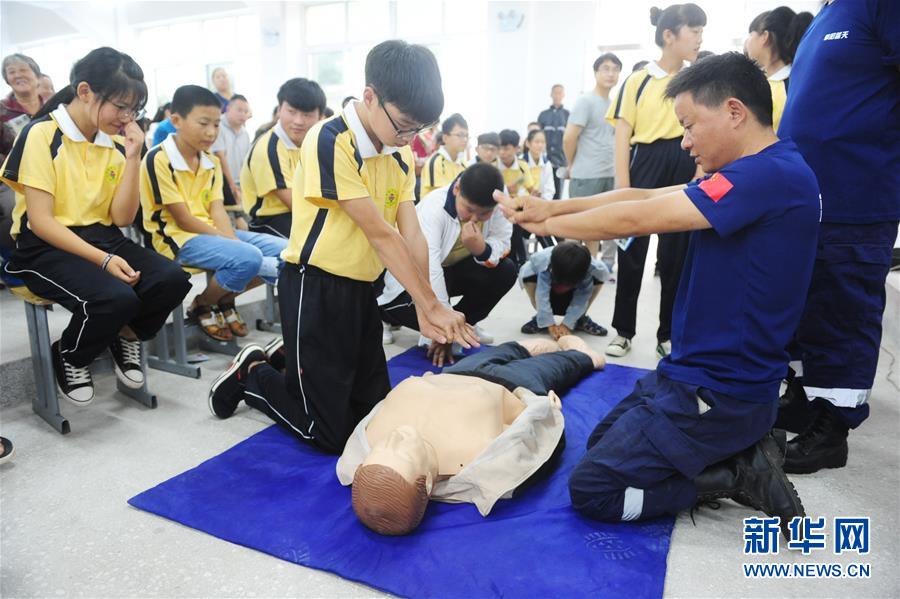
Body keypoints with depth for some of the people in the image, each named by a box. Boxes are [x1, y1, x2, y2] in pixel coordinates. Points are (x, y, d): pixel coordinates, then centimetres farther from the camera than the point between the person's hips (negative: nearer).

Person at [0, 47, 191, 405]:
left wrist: (132, 157, -9)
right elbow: (40, 221, -16)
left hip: (102, 239, 5)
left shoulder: (116, 143, 5)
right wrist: (103, 260, -26)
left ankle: (127, 339, 8)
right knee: (114, 297, -33)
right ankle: (68, 357, 0)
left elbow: (122, 218, -1)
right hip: (45, 248, -5)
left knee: (172, 280, -23)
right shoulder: (42, 134, -11)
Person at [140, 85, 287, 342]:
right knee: (248, 258, -33)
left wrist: (234, 241, -18)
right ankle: (201, 307, -3)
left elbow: (217, 210, 2)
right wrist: (235, 246, -17)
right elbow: (183, 220, -15)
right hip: (178, 239, -7)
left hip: (212, 233, 7)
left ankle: (225, 300, 8)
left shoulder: (212, 162, 12)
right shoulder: (158, 160, -12)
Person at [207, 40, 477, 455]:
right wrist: (433, 305, -19)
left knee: (376, 409, 19)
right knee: (330, 433, 1)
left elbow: (411, 236, -2)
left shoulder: (400, 155, 5)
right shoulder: (329, 142, -20)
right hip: (315, 289, -8)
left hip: (361, 289, 8)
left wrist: (425, 309, -10)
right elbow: (380, 233, -22)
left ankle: (291, 360, 35)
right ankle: (250, 376, 23)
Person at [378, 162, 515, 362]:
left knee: (506, 271, -13)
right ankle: (384, 312, 1)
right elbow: (429, 270, -40)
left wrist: (482, 249, -39)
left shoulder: (497, 207, -17)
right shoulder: (433, 208, -33)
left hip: (453, 268, 6)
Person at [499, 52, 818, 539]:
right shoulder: (761, 172, 9)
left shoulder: (770, 175, -22)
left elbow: (635, 218, -22)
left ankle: (738, 476, 1)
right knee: (601, 444, 20)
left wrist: (546, 223, -7)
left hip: (720, 391, -10)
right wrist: (553, 207, -4)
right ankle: (740, 454, 12)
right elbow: (641, 197, 5)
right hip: (700, 371, 10)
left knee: (591, 490, -6)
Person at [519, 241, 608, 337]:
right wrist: (550, 324, -37)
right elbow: (542, 296, -36)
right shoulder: (544, 263, -38)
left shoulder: (590, 268, -34)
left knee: (598, 278, -26)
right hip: (550, 292, -1)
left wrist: (566, 324, -32)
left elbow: (581, 299, -29)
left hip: (569, 295, 1)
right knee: (528, 277, -33)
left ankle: (581, 318, -4)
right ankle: (540, 318, -10)